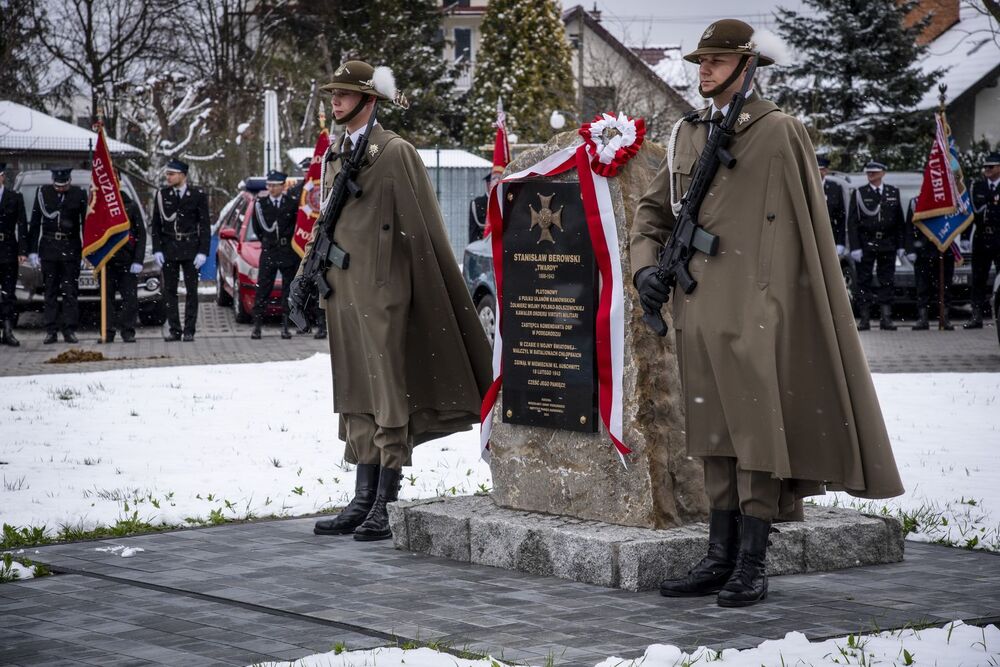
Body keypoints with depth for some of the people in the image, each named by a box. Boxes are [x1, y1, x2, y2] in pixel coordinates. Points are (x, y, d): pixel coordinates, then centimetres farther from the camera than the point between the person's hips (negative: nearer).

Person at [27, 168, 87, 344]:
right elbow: (35, 223, 5)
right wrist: (32, 250, 0)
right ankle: (51, 331, 7)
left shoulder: (79, 194, 0)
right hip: (48, 248, 1)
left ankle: (69, 330, 3)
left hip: (71, 249, -1)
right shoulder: (43, 192, 4)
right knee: (50, 291, 4)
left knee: (70, 291, -1)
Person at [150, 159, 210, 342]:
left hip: (190, 249, -2)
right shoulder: (162, 195, 4)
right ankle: (174, 330, 7)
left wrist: (203, 251, -8)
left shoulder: (198, 195, -2)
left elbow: (205, 225, -1)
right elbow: (156, 224, 6)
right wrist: (157, 250, -2)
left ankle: (189, 330, 5)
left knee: (191, 291, 0)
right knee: (169, 291, 2)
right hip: (169, 249, 2)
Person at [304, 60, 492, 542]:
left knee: (388, 394, -4)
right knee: (354, 394, 10)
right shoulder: (334, 155, 16)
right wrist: (315, 270, 17)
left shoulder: (395, 152, -7)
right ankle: (363, 501, 15)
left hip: (381, 288, -8)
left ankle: (387, 506, -1)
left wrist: (434, 297, -12)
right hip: (342, 289, 8)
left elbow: (422, 229, -10)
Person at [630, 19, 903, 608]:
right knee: (715, 429, 9)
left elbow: (810, 227, -4)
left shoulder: (781, 133, -4)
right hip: (700, 306, 6)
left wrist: (786, 301, -8)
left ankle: (753, 565, 1)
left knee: (757, 427, -5)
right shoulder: (689, 135, 14)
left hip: (756, 303, -6)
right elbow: (653, 210, 22)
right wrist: (645, 266, 5)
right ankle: (721, 558, 16)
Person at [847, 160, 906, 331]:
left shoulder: (893, 193, 8)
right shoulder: (859, 193, 2)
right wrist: (855, 247, -11)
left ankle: (886, 318, 6)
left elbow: (899, 221, 9)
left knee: (887, 282, 3)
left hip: (887, 245, 2)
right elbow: (852, 222, -3)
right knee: (863, 282, -1)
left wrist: (900, 245, 3)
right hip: (865, 245, -2)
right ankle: (864, 318, 2)